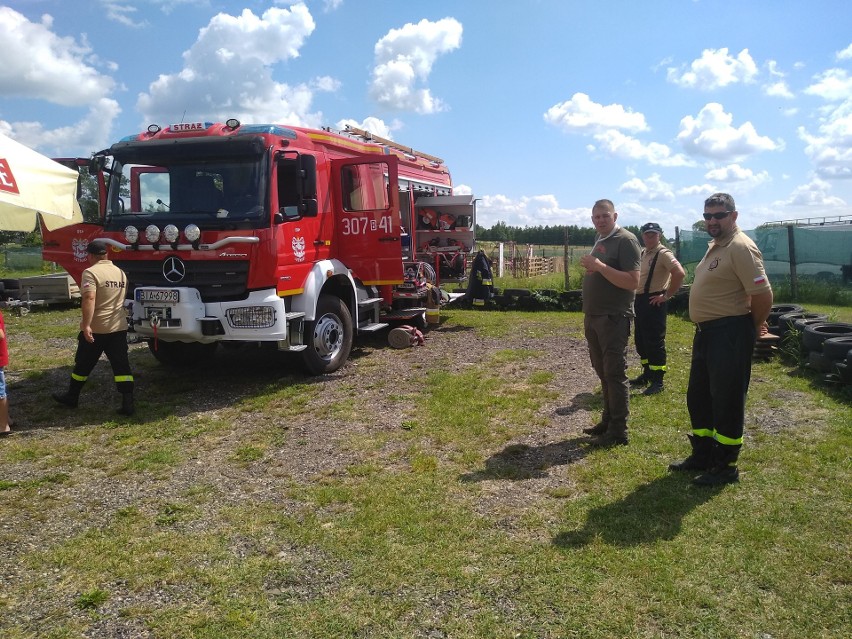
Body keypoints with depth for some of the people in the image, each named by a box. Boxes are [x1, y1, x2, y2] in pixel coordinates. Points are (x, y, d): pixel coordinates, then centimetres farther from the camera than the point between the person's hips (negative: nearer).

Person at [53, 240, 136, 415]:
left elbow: (89, 299, -24)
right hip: (119, 327, 5)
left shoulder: (91, 272, -12)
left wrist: (86, 325, -28)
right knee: (121, 365, 2)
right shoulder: (120, 272, 11)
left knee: (83, 364, 13)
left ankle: (71, 397, 31)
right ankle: (128, 404, -4)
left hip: (95, 328, -5)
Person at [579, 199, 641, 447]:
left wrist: (600, 266, -25)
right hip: (594, 318, 9)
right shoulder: (600, 240, 16)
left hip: (614, 319, -9)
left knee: (614, 374, -5)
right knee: (603, 372, 13)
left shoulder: (625, 240, -11)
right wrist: (588, 314, 15)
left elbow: (633, 282, -20)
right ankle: (608, 421, 23)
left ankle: (618, 431, 1)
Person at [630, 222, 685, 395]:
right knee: (640, 340, 15)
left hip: (654, 302, -9)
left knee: (655, 342, -5)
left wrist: (667, 295, -20)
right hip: (640, 301, 9)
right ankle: (647, 374, 29)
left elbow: (679, 273, -26)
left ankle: (657, 381, 3)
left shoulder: (663, 254, -13)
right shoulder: (642, 253, 13)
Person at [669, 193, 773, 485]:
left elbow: (763, 294, -22)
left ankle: (725, 466, 14)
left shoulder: (740, 247, -17)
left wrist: (753, 326, -7)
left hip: (730, 334, -10)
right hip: (706, 332, 10)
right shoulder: (715, 246, 14)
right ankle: (702, 456, 32)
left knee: (727, 401, 0)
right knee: (698, 397, 18)